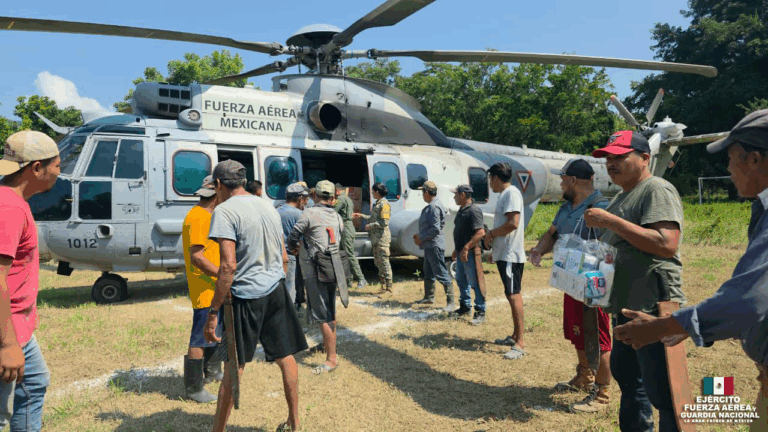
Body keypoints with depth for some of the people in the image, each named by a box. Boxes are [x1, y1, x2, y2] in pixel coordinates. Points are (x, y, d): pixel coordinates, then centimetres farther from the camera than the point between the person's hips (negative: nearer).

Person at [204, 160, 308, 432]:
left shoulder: (225, 211, -11)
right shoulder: (268, 207, 11)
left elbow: (229, 265, -20)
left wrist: (214, 312, -17)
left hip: (246, 297, -6)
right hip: (276, 291, 7)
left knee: (234, 368, 4)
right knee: (285, 357, 13)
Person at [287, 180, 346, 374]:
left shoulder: (310, 214, -10)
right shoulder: (337, 216, 10)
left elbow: (293, 237, -3)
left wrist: (294, 247, 18)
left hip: (316, 270, -7)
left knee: (323, 316, -4)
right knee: (330, 311, 22)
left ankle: (332, 358, -2)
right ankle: (327, 344, 39)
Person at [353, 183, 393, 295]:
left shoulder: (384, 204, -13)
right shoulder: (377, 203, 16)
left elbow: (384, 222, -19)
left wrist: (370, 226, -13)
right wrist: (361, 216, 26)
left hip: (382, 237, -10)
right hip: (376, 237, 10)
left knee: (384, 261, -6)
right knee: (377, 262, 12)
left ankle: (389, 288, -1)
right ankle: (383, 286, 20)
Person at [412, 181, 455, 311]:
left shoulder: (434, 207, -19)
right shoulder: (430, 206, 14)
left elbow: (435, 229, -24)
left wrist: (421, 238, -16)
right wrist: (420, 235, 14)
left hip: (435, 245, -11)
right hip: (429, 245, 11)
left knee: (442, 274, -7)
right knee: (428, 273, 20)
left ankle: (451, 302, -3)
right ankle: (429, 297, 32)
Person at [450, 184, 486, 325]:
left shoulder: (473, 211, -17)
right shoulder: (462, 210, 14)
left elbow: (480, 232, -26)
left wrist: (466, 248, -28)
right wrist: (456, 249, 24)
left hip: (470, 253, -10)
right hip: (461, 252, 10)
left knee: (474, 282, -5)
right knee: (461, 280, 18)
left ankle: (480, 312, 3)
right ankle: (465, 307, 32)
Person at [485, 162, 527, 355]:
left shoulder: (512, 193, -13)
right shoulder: (504, 194, 17)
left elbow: (513, 223, -23)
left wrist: (491, 233, -10)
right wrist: (495, 249, 20)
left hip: (511, 255, -10)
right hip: (504, 254, 10)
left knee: (513, 295, -9)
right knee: (512, 295, 15)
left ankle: (520, 343, -6)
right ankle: (515, 336, 24)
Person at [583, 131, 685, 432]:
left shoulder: (657, 190, -12)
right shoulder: (622, 197, 17)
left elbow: (667, 244, -26)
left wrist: (610, 221, -24)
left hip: (652, 308, -10)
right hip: (625, 308, 10)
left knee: (662, 390, -5)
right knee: (625, 374, 22)